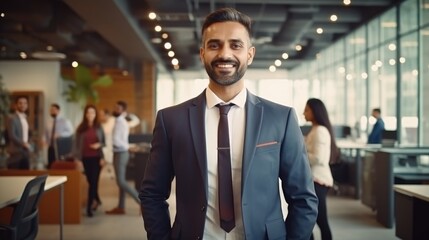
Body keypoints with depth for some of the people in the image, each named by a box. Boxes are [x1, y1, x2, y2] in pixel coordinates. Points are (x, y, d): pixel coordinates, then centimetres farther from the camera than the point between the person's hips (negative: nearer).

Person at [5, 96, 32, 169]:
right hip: (16, 151, -8)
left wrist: (28, 145, 7)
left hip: (26, 151, 8)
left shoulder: (25, 118, 17)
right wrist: (24, 144, -19)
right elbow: (12, 136, -16)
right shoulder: (12, 118, -8)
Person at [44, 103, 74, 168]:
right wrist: (46, 141, 3)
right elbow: (46, 133, 22)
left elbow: (70, 132, -10)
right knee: (51, 165, 5)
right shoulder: (48, 122, 12)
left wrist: (60, 135, -22)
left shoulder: (65, 121, -4)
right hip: (51, 147, 5)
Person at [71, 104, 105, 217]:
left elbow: (104, 142, 8)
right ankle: (97, 200, 34)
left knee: (94, 181, -6)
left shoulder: (99, 127, 3)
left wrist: (99, 145, -13)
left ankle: (89, 207, -4)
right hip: (86, 158, 1)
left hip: (96, 158, -1)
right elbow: (76, 143, 2)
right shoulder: (81, 128, 2)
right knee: (90, 181, 9)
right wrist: (77, 158, -3)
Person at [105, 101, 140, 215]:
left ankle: (141, 200, -7)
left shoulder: (119, 123, -18)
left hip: (120, 154, -10)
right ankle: (120, 207, 16)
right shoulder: (122, 122, 14)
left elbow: (115, 140, -24)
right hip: (121, 153, 10)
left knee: (121, 182, -8)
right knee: (121, 181, 11)